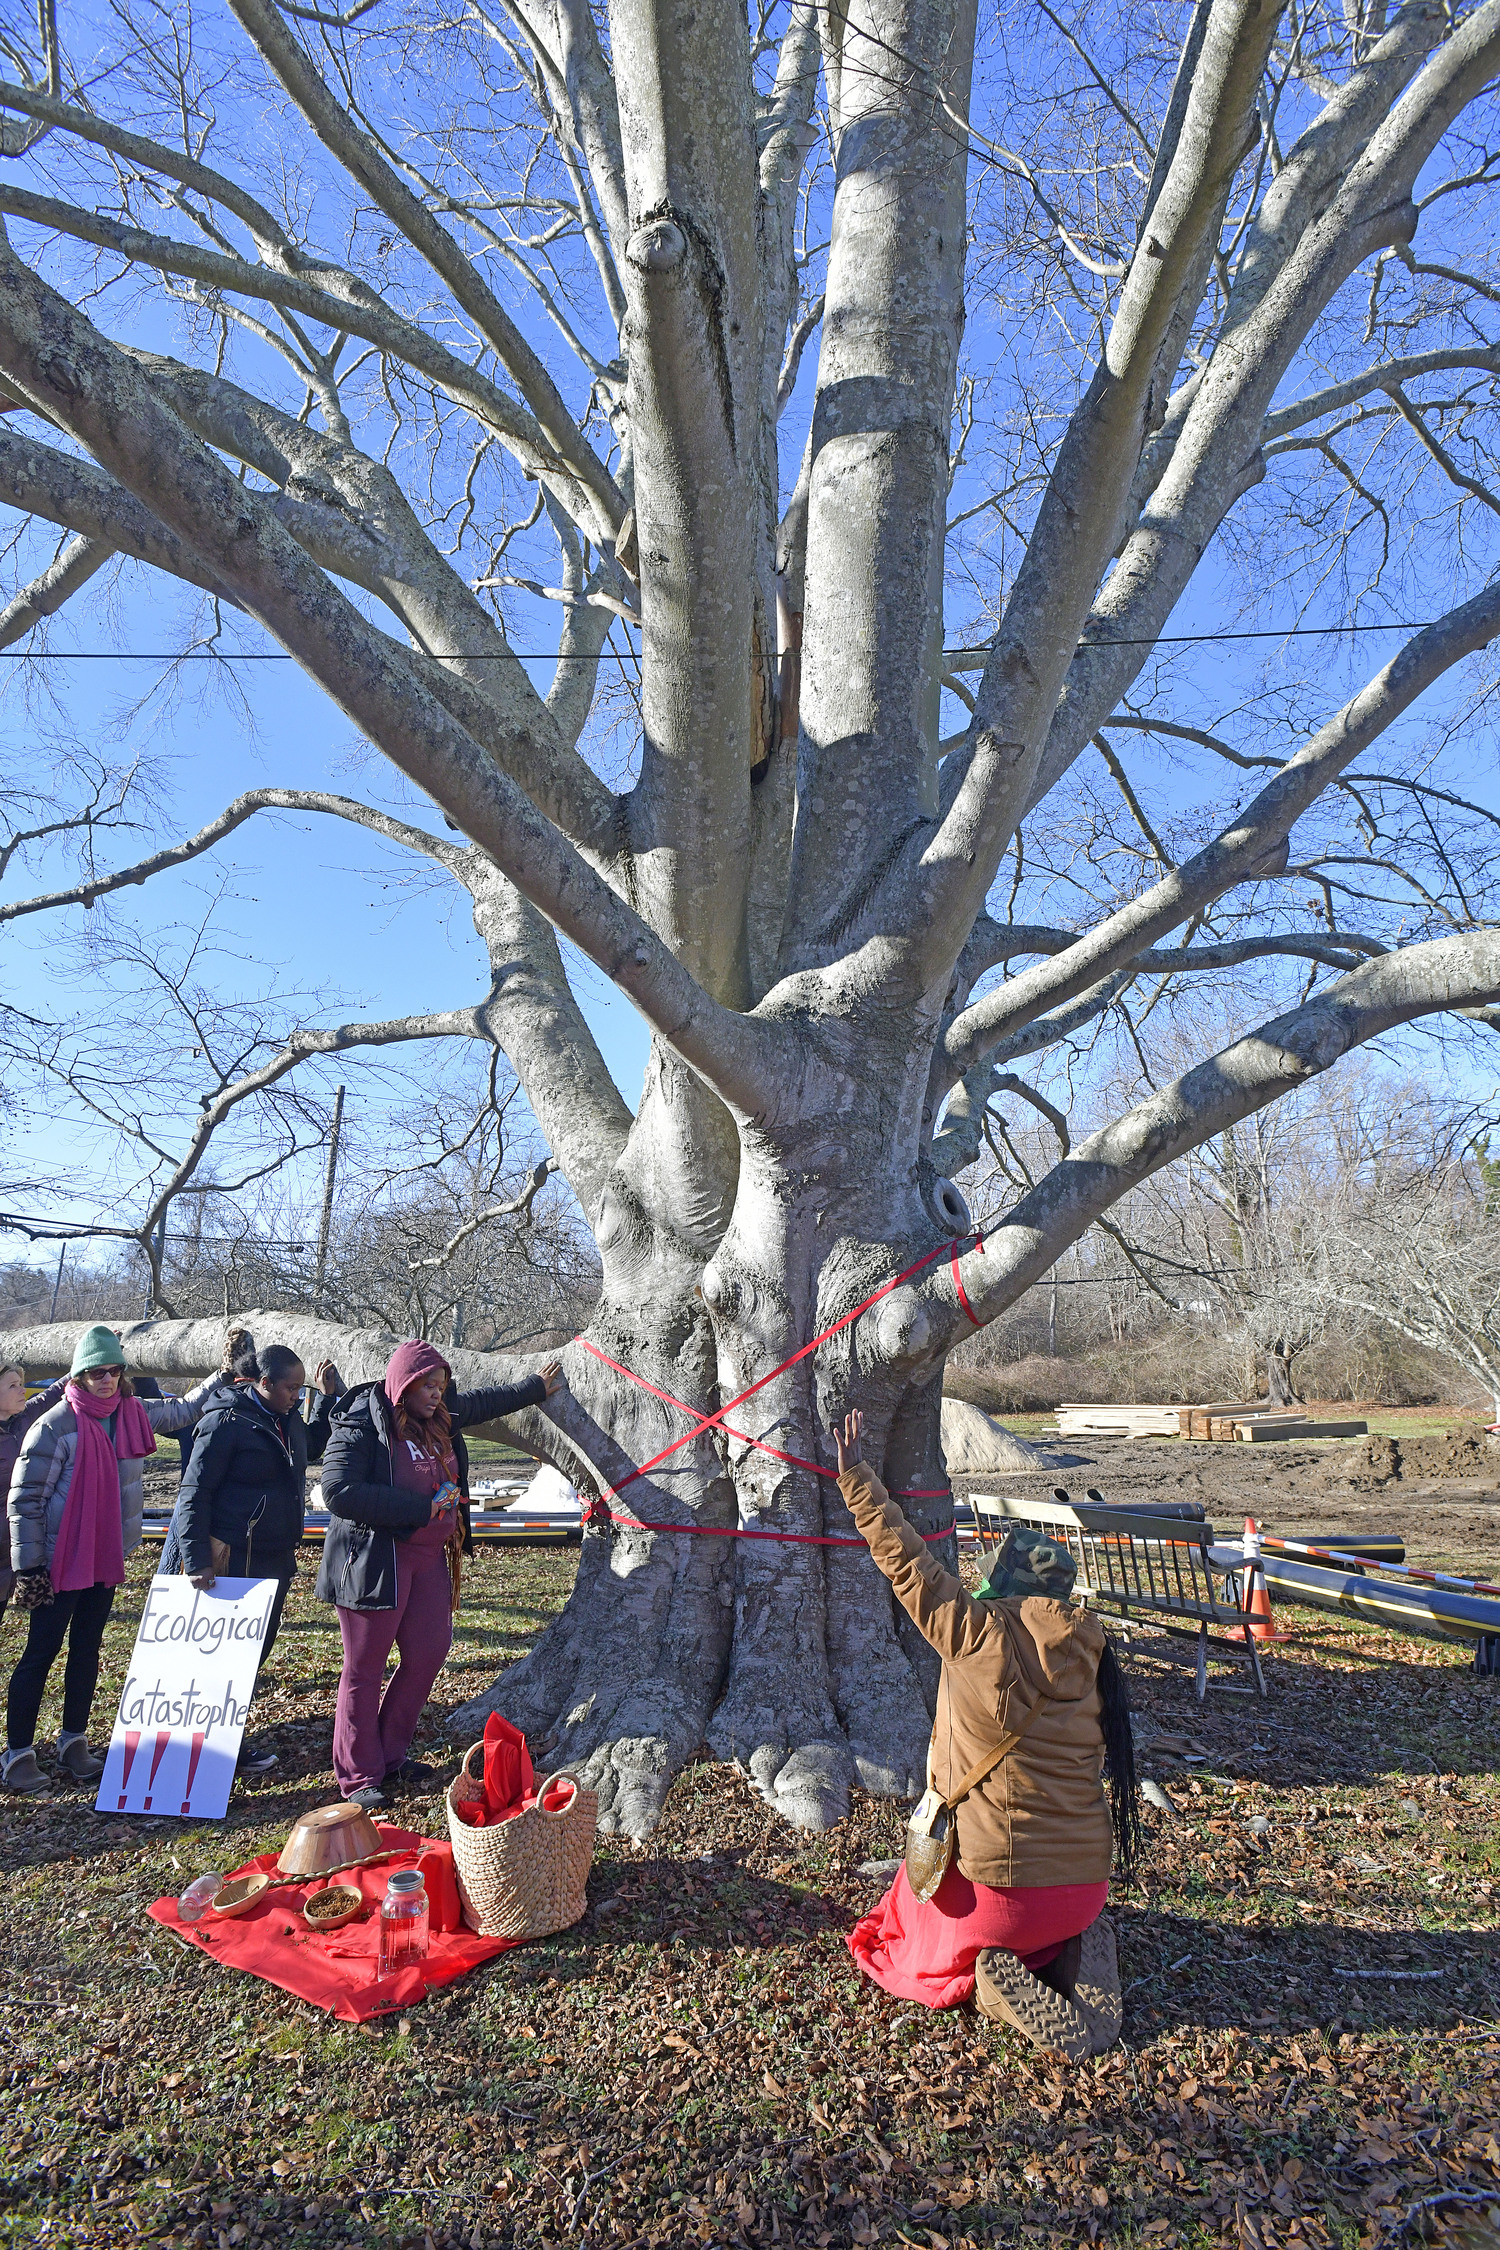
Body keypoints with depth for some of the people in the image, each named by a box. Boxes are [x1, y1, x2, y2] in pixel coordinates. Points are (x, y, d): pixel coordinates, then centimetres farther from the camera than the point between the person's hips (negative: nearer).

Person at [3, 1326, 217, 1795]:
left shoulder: (134, 1414, 1)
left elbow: (186, 1409, 18)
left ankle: (73, 1743, 26)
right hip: (60, 1561, -6)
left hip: (107, 1558, 6)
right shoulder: (55, 1426, -16)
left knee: (87, 1650, 14)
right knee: (41, 1654, 2)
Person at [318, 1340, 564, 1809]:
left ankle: (391, 1755, 28)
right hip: (376, 1557, -8)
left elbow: (484, 1402, 25)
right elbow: (338, 1492, -26)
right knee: (365, 1667, 2)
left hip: (428, 1555, 8)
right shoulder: (361, 1426, -16)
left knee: (429, 1654, 11)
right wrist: (421, 1508, -23)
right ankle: (359, 1776, 14)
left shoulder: (440, 1417, 7)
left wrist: (537, 1387, 36)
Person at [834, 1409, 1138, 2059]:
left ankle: (990, 1983, -5)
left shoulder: (980, 1635, -16)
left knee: (914, 1946, 25)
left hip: (996, 1884, -5)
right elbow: (1104, 1769, 9)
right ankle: (1075, 1956, 6)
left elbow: (909, 1564, -10)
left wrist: (856, 1479, -2)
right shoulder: (1090, 1655, -1)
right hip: (1086, 1887, 5)